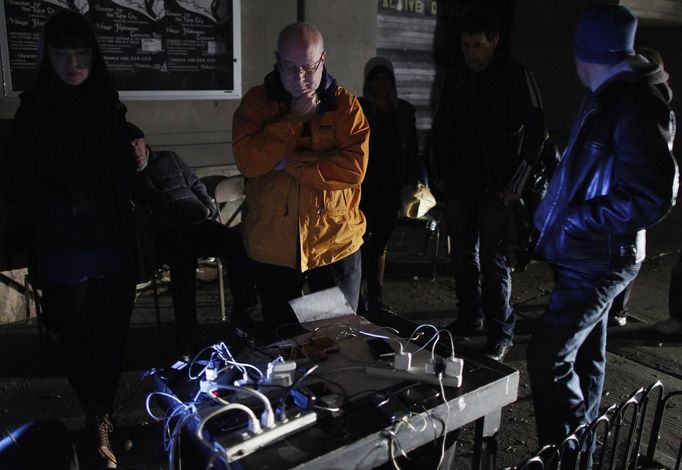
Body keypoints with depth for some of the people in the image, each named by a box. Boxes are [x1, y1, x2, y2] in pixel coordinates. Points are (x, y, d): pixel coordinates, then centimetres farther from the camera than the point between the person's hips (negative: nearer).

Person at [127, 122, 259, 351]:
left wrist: (209, 207, 11)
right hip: (166, 236, -3)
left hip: (197, 223, 3)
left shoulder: (169, 159, 22)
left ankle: (243, 309, -20)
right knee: (184, 259, -39)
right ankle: (185, 331, -31)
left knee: (236, 242, -29)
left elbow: (196, 185, 27)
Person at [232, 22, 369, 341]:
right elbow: (248, 161, -14)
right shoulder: (257, 101, 0)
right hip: (272, 247, 1)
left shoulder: (345, 105, -3)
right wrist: (295, 118, -16)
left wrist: (288, 163, -16)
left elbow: (354, 168, -16)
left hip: (335, 244, -1)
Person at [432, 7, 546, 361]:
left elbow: (535, 132, -6)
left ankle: (501, 332, 6)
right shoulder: (455, 79, 10)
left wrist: (514, 184, -9)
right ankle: (469, 316, 27)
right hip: (458, 187, 5)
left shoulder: (515, 77, -5)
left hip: (494, 189, -5)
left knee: (493, 261, -4)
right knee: (462, 256, 12)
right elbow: (440, 129, 17)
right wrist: (443, 174, 9)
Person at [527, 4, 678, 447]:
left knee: (549, 355, -11)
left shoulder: (637, 105, -18)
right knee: (584, 355, 18)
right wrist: (554, 214, 10)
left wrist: (577, 221, -19)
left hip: (600, 259, -10)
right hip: (588, 256, 10)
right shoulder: (608, 100, 11)